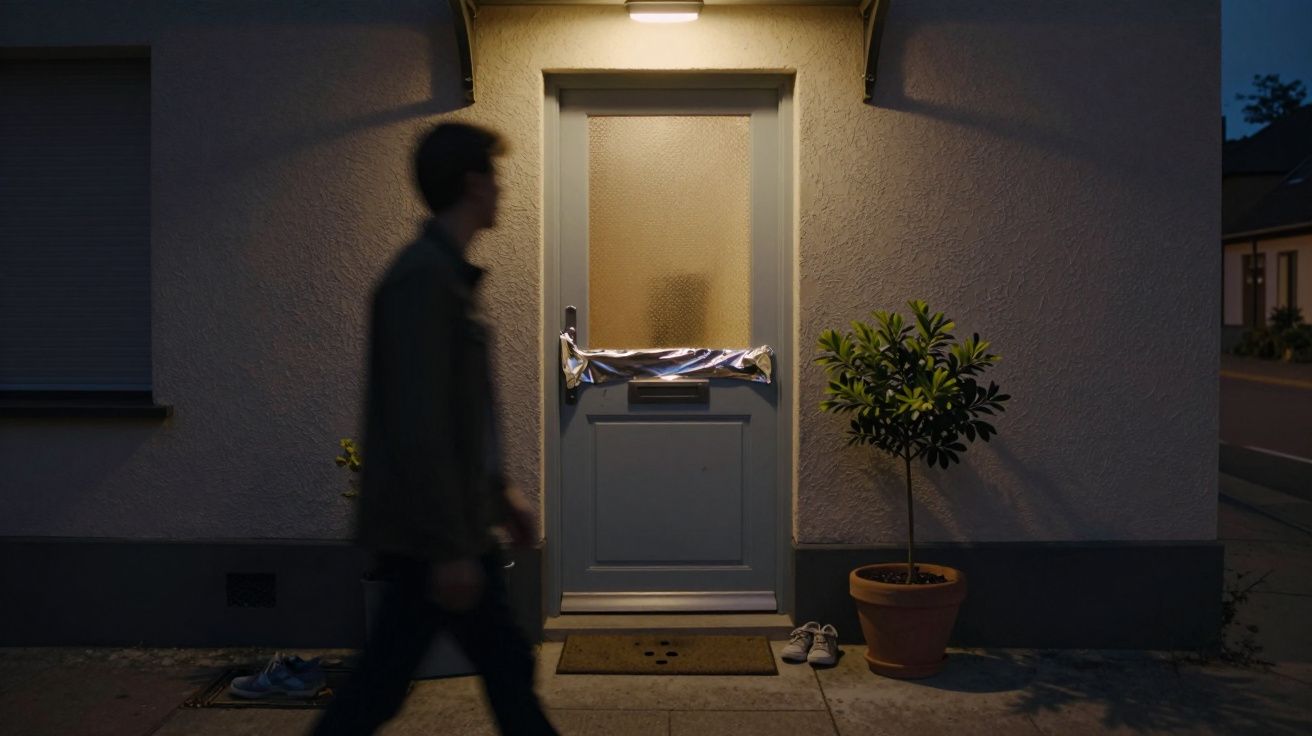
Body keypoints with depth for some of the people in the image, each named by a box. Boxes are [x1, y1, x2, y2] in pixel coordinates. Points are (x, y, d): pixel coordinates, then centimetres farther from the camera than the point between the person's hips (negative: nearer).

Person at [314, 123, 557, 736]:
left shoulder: (439, 272, 14)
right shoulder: (425, 277, -18)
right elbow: (419, 426, -24)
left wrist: (498, 491, 23)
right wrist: (451, 546, -23)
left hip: (422, 531, 9)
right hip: (432, 532, -9)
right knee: (507, 669, 5)